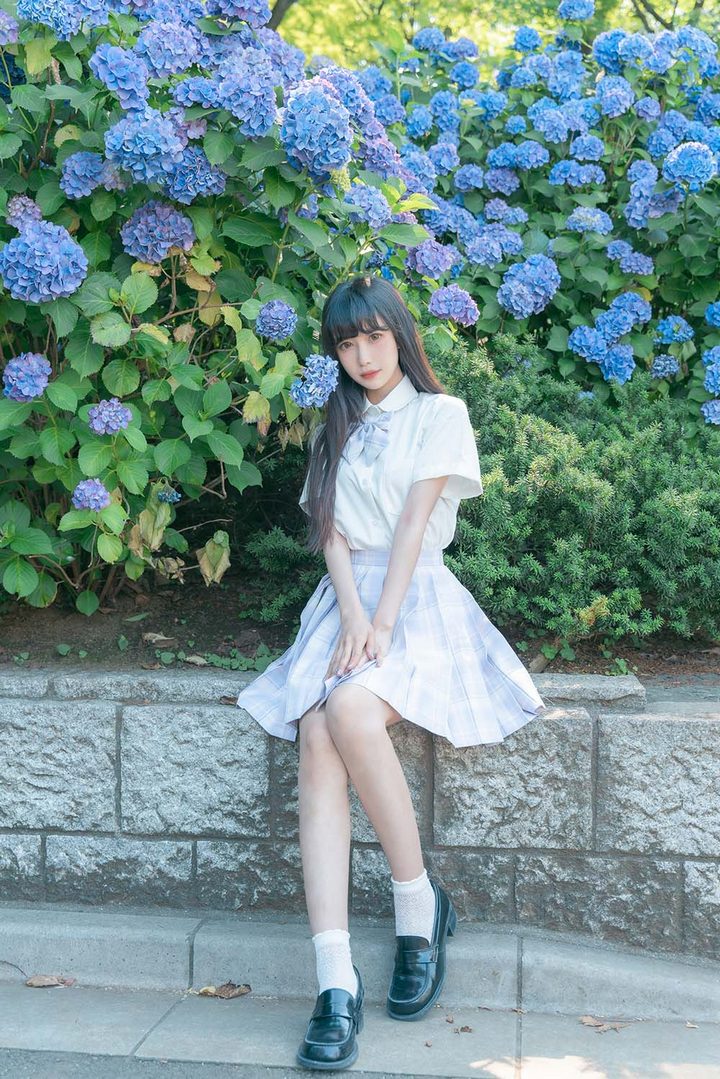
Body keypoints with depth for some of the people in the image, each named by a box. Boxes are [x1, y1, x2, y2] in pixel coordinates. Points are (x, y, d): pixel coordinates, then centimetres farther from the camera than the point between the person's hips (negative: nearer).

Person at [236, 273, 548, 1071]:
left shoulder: (439, 414, 8)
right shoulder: (336, 432, 22)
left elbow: (414, 519, -5)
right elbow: (332, 533, 8)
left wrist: (383, 622, -17)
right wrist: (351, 616, -11)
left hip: (419, 597, -4)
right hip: (344, 601, 4)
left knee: (351, 712, -35)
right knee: (316, 742, -26)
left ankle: (420, 905, -15)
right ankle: (336, 985, -34)